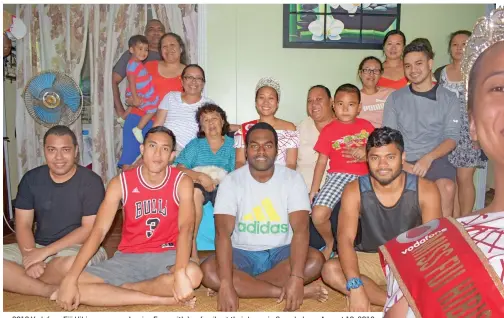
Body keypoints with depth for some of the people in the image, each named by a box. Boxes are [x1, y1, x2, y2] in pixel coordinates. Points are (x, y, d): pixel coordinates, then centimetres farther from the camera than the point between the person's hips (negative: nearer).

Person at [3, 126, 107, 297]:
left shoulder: (90, 181, -10)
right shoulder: (31, 179, 2)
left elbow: (89, 229, -13)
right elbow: (23, 225, 1)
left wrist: (45, 252, -19)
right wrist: (30, 256, -18)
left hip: (78, 248, -4)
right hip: (37, 248, 4)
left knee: (71, 264, -39)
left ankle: (23, 281, -9)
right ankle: (50, 290, -21)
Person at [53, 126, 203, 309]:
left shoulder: (182, 182, -9)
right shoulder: (120, 183, -5)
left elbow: (186, 228, -22)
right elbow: (98, 231, -11)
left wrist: (180, 273, -40)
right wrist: (70, 279, -22)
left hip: (166, 255, -2)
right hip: (128, 257, 2)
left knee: (193, 275, -35)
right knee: (76, 286, -19)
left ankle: (120, 289, -14)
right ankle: (161, 299, -20)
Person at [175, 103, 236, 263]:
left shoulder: (232, 144, 11)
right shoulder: (195, 144, 14)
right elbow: (180, 169, 1)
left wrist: (214, 181, -15)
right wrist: (201, 177, -16)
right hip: (199, 186, 1)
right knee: (195, 191, -36)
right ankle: (191, 250, -32)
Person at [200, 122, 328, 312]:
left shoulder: (292, 179, -8)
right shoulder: (231, 181, -9)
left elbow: (300, 230, -18)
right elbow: (223, 233, -20)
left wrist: (296, 278, -33)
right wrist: (226, 284, -33)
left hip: (281, 252, 1)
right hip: (242, 254, 0)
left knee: (316, 260, -28)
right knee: (208, 271, -29)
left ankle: (243, 285, -20)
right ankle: (292, 292, -26)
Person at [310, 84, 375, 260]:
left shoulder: (366, 126, 11)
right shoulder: (329, 130, 5)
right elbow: (322, 161, 5)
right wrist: (313, 191, 2)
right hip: (338, 176, -1)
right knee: (318, 215, -22)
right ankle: (330, 243, 11)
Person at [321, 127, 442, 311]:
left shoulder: (425, 190, -14)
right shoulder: (354, 191, -14)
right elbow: (345, 239, -23)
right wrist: (355, 287, -38)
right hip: (372, 260, 1)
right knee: (330, 271, -27)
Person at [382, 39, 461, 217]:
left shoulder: (449, 99, 8)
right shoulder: (395, 98, 10)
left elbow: (452, 138, 0)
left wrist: (428, 158, -19)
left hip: (435, 160, 0)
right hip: (402, 161, 1)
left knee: (447, 187, -31)